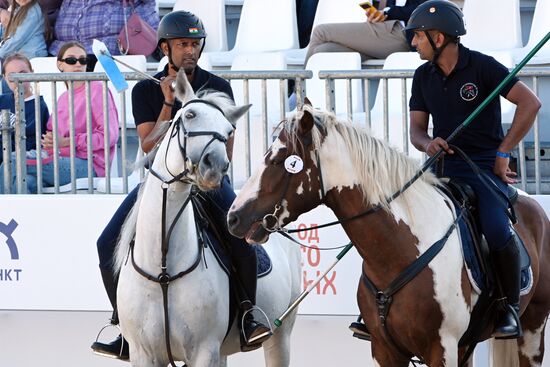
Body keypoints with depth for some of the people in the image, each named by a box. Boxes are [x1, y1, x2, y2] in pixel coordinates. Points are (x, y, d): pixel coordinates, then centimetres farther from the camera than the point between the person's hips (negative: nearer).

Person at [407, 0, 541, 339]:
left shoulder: (482, 67, -7)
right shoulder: (423, 77, 11)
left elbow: (530, 103, -10)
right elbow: (416, 129, 13)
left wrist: (504, 152, -10)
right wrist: (428, 143, -13)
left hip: (485, 165, -5)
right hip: (443, 165, 6)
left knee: (497, 231, -30)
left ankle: (511, 307, -10)